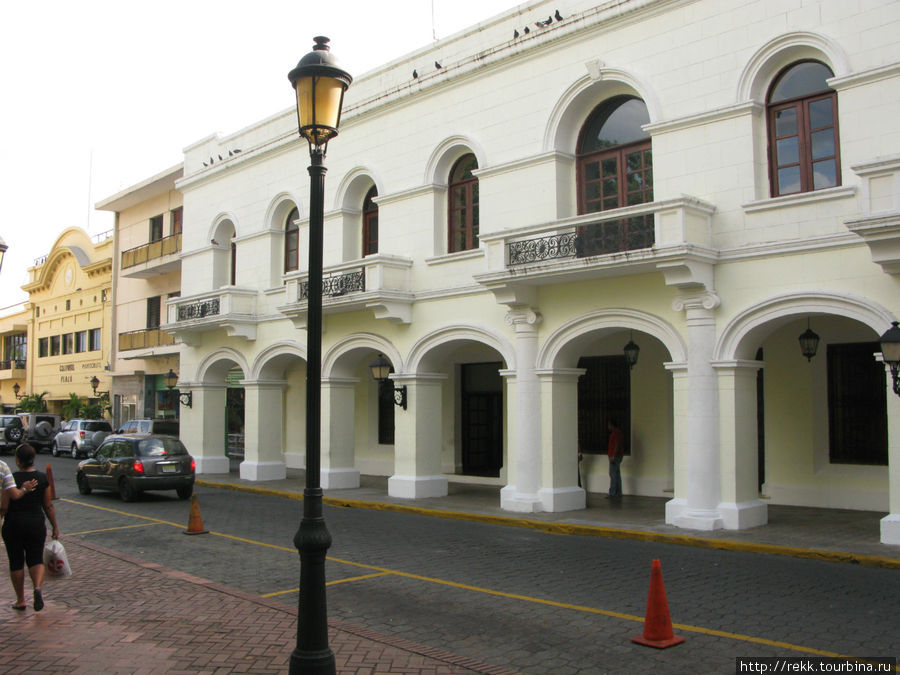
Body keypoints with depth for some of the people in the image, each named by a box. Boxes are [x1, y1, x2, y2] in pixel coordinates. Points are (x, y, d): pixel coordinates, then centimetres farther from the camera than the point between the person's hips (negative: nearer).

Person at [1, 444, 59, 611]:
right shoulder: (42, 478, -2)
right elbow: (48, 506, 2)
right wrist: (55, 527, 10)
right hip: (36, 525, 2)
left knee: (16, 563, 11)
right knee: (36, 560, 10)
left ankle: (20, 600, 17)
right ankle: (38, 587, -17)